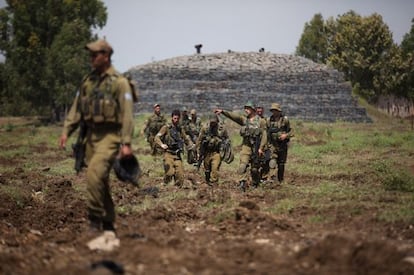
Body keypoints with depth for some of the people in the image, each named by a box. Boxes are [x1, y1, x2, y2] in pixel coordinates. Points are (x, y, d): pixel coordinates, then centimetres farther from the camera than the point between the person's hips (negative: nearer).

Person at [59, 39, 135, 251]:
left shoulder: (119, 82, -7)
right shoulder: (88, 82, 13)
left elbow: (127, 114, -11)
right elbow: (76, 109, 15)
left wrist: (126, 143, -17)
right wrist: (66, 131, 3)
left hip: (110, 136, -7)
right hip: (91, 136, 7)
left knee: (94, 173, -26)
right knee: (101, 183, 7)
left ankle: (96, 218, -15)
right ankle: (109, 232, 12)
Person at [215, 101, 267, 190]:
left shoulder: (261, 121, -1)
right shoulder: (244, 120, 8)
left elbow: (264, 135, -5)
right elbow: (233, 116, -7)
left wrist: (261, 148, -13)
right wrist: (222, 111, -22)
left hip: (256, 147, -2)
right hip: (246, 146, 2)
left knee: (255, 168, 6)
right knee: (243, 165, -18)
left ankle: (255, 185, 24)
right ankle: (242, 183, -23)